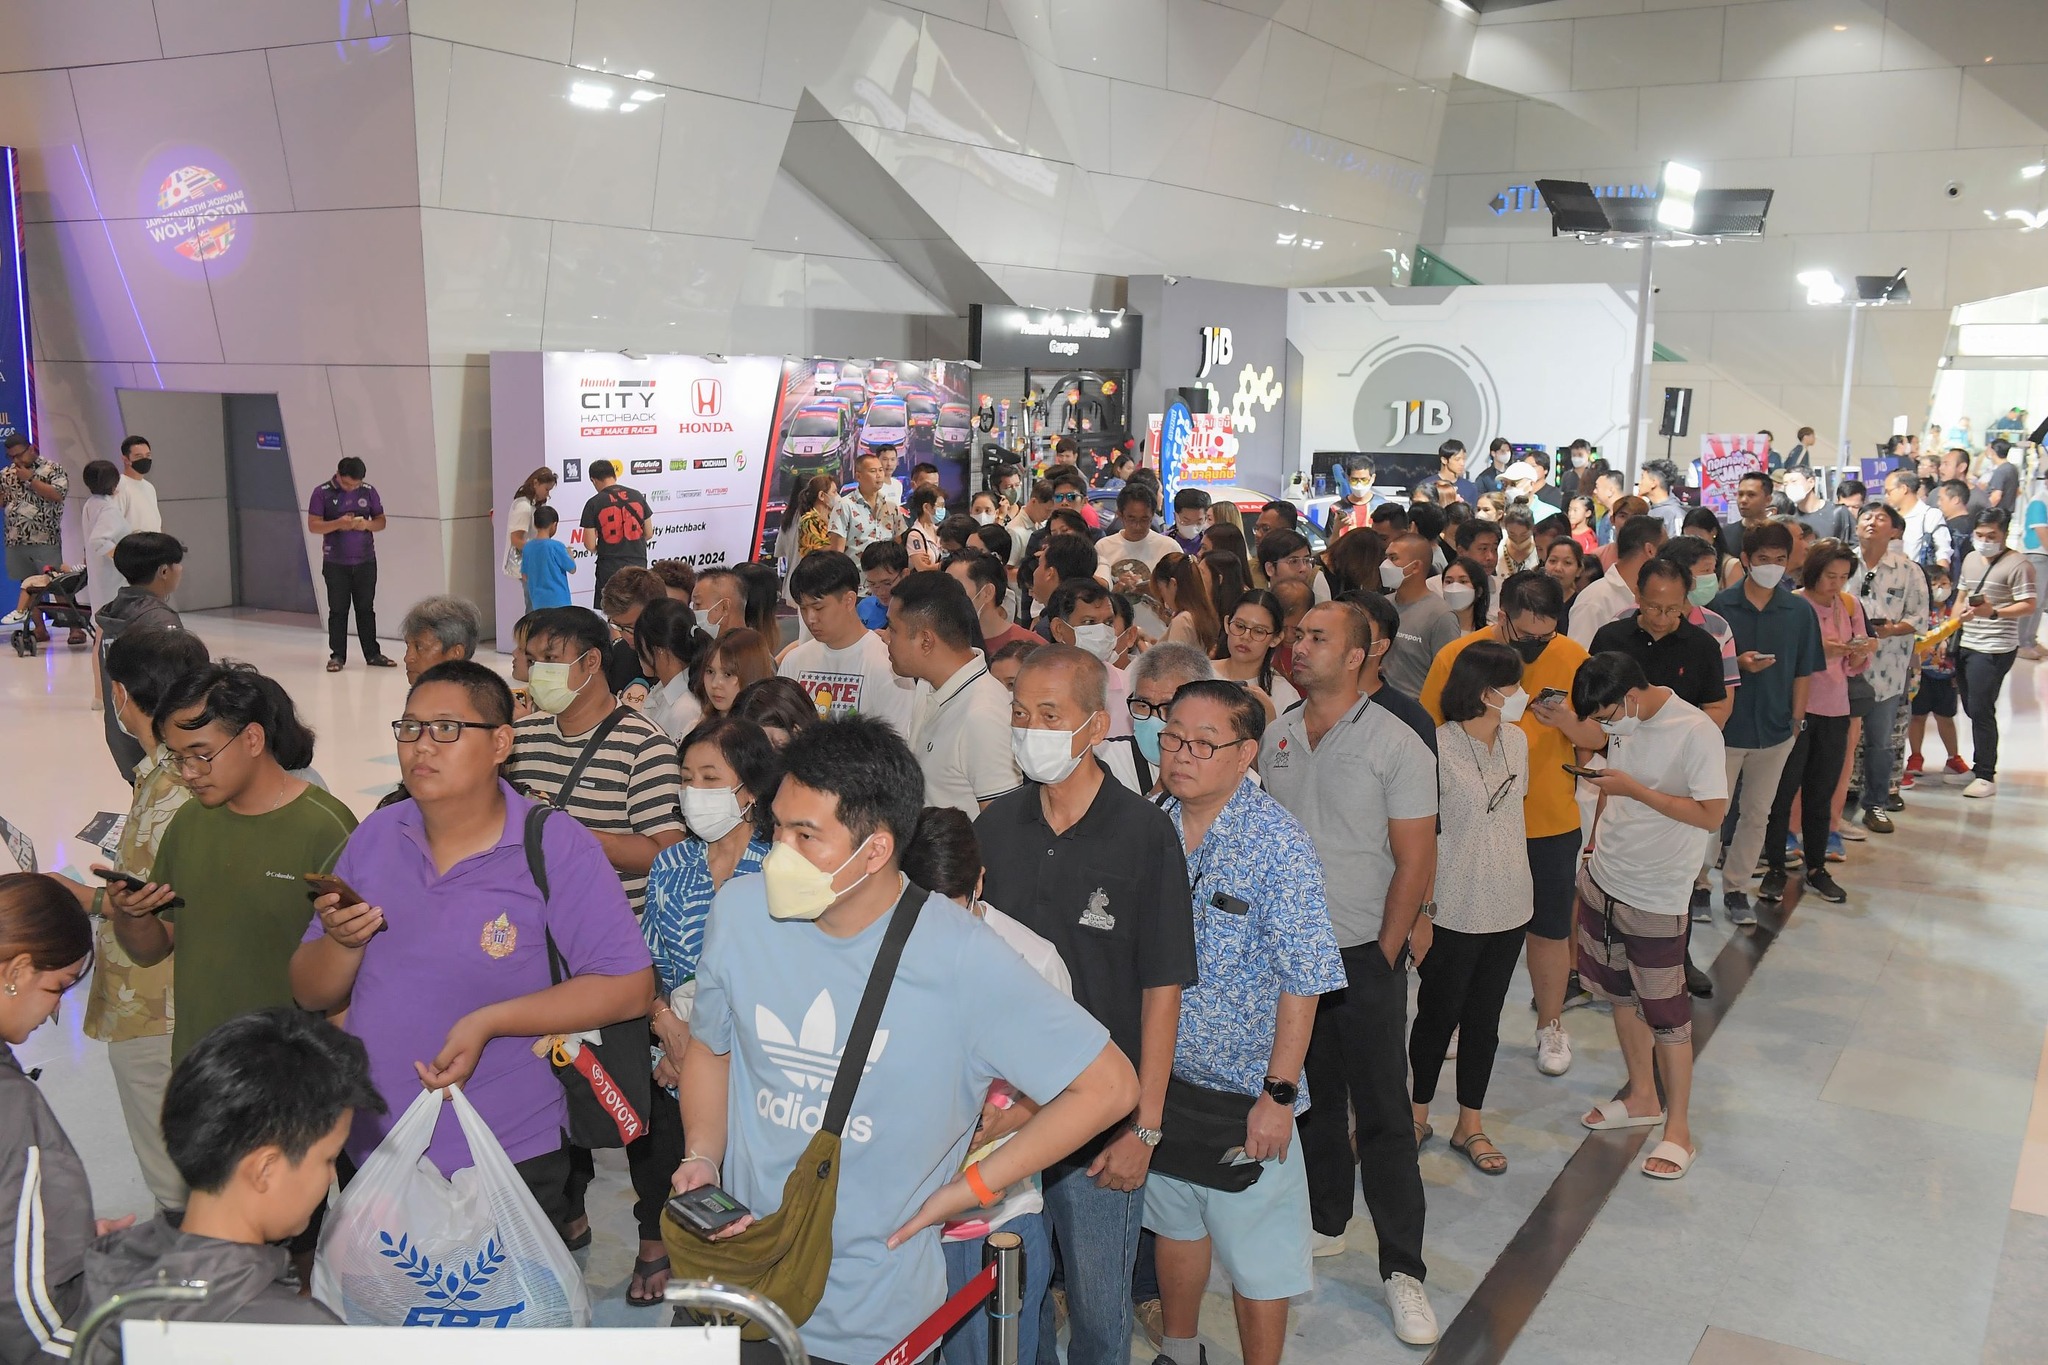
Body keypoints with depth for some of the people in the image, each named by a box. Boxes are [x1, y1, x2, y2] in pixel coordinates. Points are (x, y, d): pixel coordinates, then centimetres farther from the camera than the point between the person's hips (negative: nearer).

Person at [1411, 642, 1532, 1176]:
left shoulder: (1516, 740, 3)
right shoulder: (1438, 747, -19)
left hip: (1508, 907, 6)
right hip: (1453, 913, -6)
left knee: (1485, 1018, 15)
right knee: (1438, 1015, 10)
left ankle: (1470, 1126, 28)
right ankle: (1418, 1113, 30)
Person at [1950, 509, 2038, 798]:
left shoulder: (2017, 564, -10)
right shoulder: (1970, 559, 14)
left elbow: (2028, 606, -15)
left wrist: (1994, 613, -30)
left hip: (1994, 649, -8)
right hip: (1966, 645, 8)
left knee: (1981, 711, -8)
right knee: (1972, 709, 12)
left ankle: (1986, 776, -1)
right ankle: (1978, 767, 24)